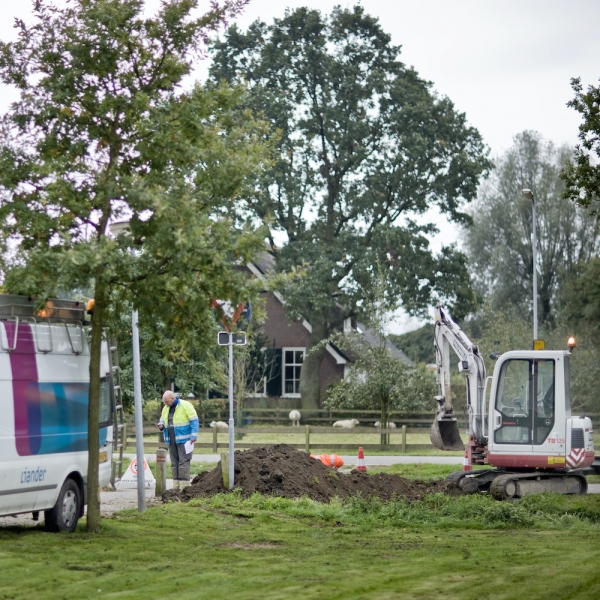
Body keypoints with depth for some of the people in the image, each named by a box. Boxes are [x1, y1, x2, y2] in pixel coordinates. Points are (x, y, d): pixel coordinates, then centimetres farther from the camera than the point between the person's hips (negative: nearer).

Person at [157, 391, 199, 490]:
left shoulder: (185, 405, -8)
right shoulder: (166, 408, 12)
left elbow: (194, 421, -9)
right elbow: (162, 420, 23)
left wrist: (193, 436, -15)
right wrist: (161, 425, -2)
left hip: (183, 440, -7)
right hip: (172, 441, 7)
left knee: (183, 462, -10)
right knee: (174, 463, 7)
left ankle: (184, 485, -11)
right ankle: (176, 485, 10)